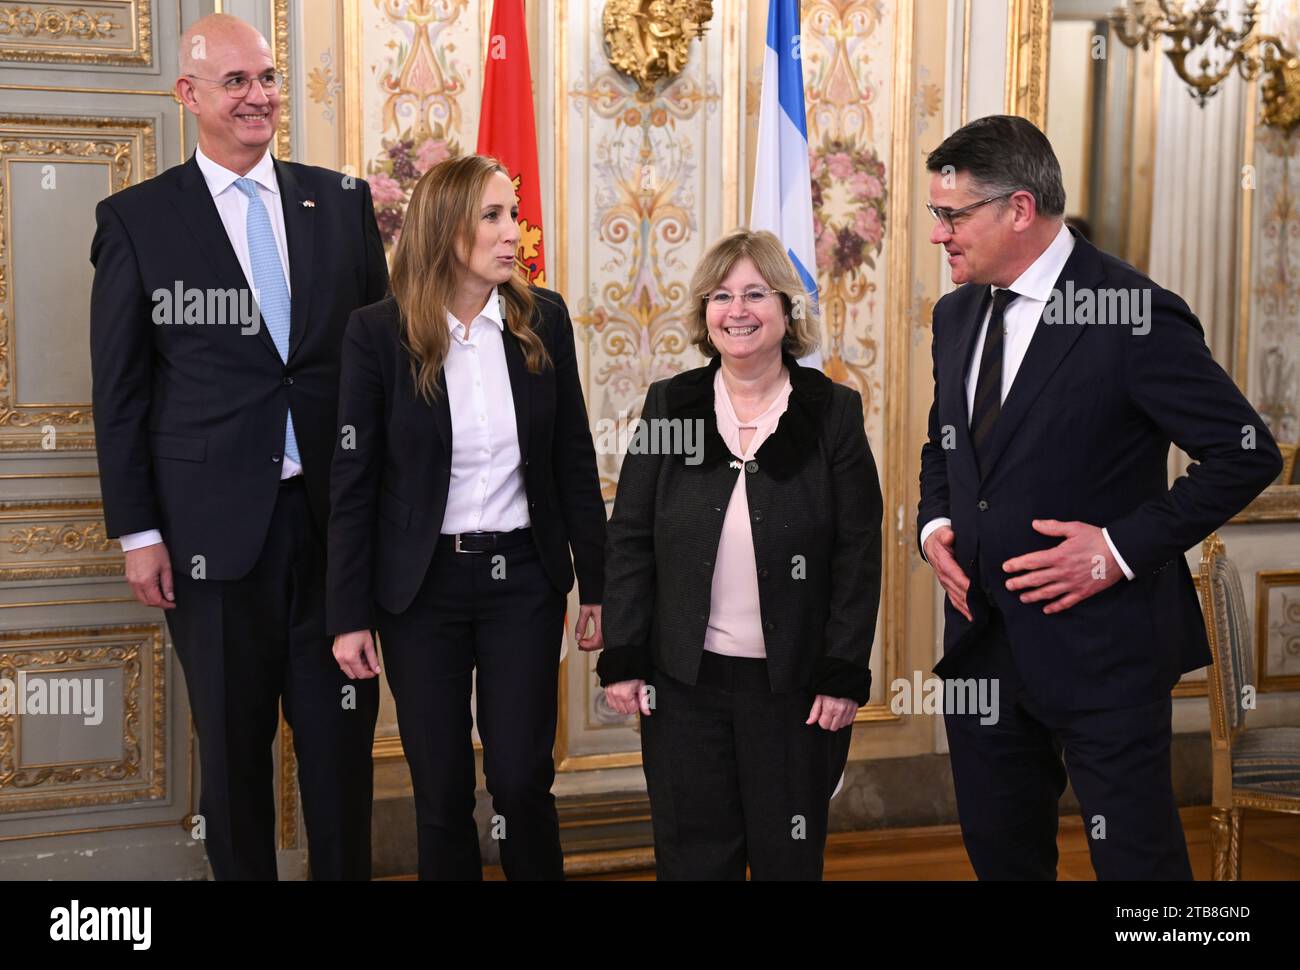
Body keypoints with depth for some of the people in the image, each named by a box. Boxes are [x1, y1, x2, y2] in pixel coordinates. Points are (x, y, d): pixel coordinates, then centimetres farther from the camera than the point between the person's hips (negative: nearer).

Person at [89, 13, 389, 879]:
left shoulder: (344, 203, 6)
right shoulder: (136, 219, -1)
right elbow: (121, 391, 0)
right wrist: (137, 530, -3)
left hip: (337, 515, 2)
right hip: (215, 524, -2)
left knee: (341, 733, 10)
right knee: (232, 741, 10)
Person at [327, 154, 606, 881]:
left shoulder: (544, 320, -1)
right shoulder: (380, 333, -8)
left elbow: (575, 462, 4)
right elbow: (354, 482, -5)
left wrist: (598, 586, 4)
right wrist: (350, 615, -6)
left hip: (523, 579, 1)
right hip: (422, 585, -1)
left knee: (522, 779, 3)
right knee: (442, 789, 9)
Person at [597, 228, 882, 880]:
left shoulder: (834, 412, -3)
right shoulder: (670, 405, 2)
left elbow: (858, 554, -4)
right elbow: (629, 542, 3)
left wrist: (844, 675, -8)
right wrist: (622, 660, -2)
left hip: (796, 681, -1)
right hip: (684, 679, 2)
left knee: (789, 854, 10)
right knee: (693, 854, 10)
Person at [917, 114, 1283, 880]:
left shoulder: (1135, 316, -15)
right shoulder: (957, 314, 8)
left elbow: (1246, 454, -13)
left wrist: (1125, 546, -18)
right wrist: (935, 523, 2)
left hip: (1099, 643, -7)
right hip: (981, 639, 7)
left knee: (1136, 858, 3)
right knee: (999, 851, 18)